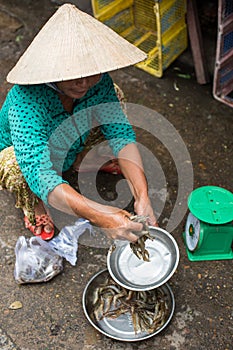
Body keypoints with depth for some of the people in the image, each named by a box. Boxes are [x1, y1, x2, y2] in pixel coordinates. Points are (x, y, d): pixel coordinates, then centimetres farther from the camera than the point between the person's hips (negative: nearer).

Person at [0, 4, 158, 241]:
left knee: (113, 98, -8)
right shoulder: (27, 99, -43)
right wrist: (100, 217, -62)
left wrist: (142, 197, -42)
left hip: (67, 149, 5)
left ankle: (81, 159, 16)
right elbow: (39, 175, -51)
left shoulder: (97, 81, -26)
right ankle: (32, 205, -3)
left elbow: (120, 133, -27)